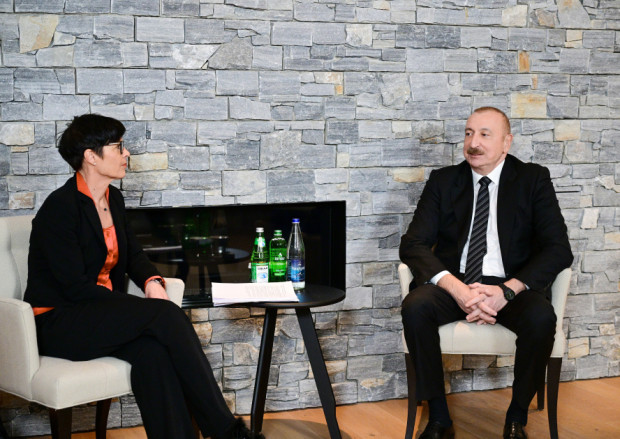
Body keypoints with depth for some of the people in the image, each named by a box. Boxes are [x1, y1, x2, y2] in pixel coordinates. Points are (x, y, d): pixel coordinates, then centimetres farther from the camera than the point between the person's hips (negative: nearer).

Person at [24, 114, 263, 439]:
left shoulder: (113, 199, 11)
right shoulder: (60, 207, -15)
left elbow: (133, 253, 19)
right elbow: (75, 286, -19)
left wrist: (152, 281, -4)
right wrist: (139, 306, -21)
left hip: (101, 312, 7)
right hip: (58, 323, -7)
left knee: (151, 348, -29)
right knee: (166, 315, -27)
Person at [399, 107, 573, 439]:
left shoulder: (533, 180, 5)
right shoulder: (443, 181, 9)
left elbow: (558, 249, -5)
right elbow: (412, 244, -1)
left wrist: (507, 291, -20)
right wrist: (456, 288, -20)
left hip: (510, 285, -1)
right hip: (453, 282, 1)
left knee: (541, 318, -33)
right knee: (414, 308, -30)